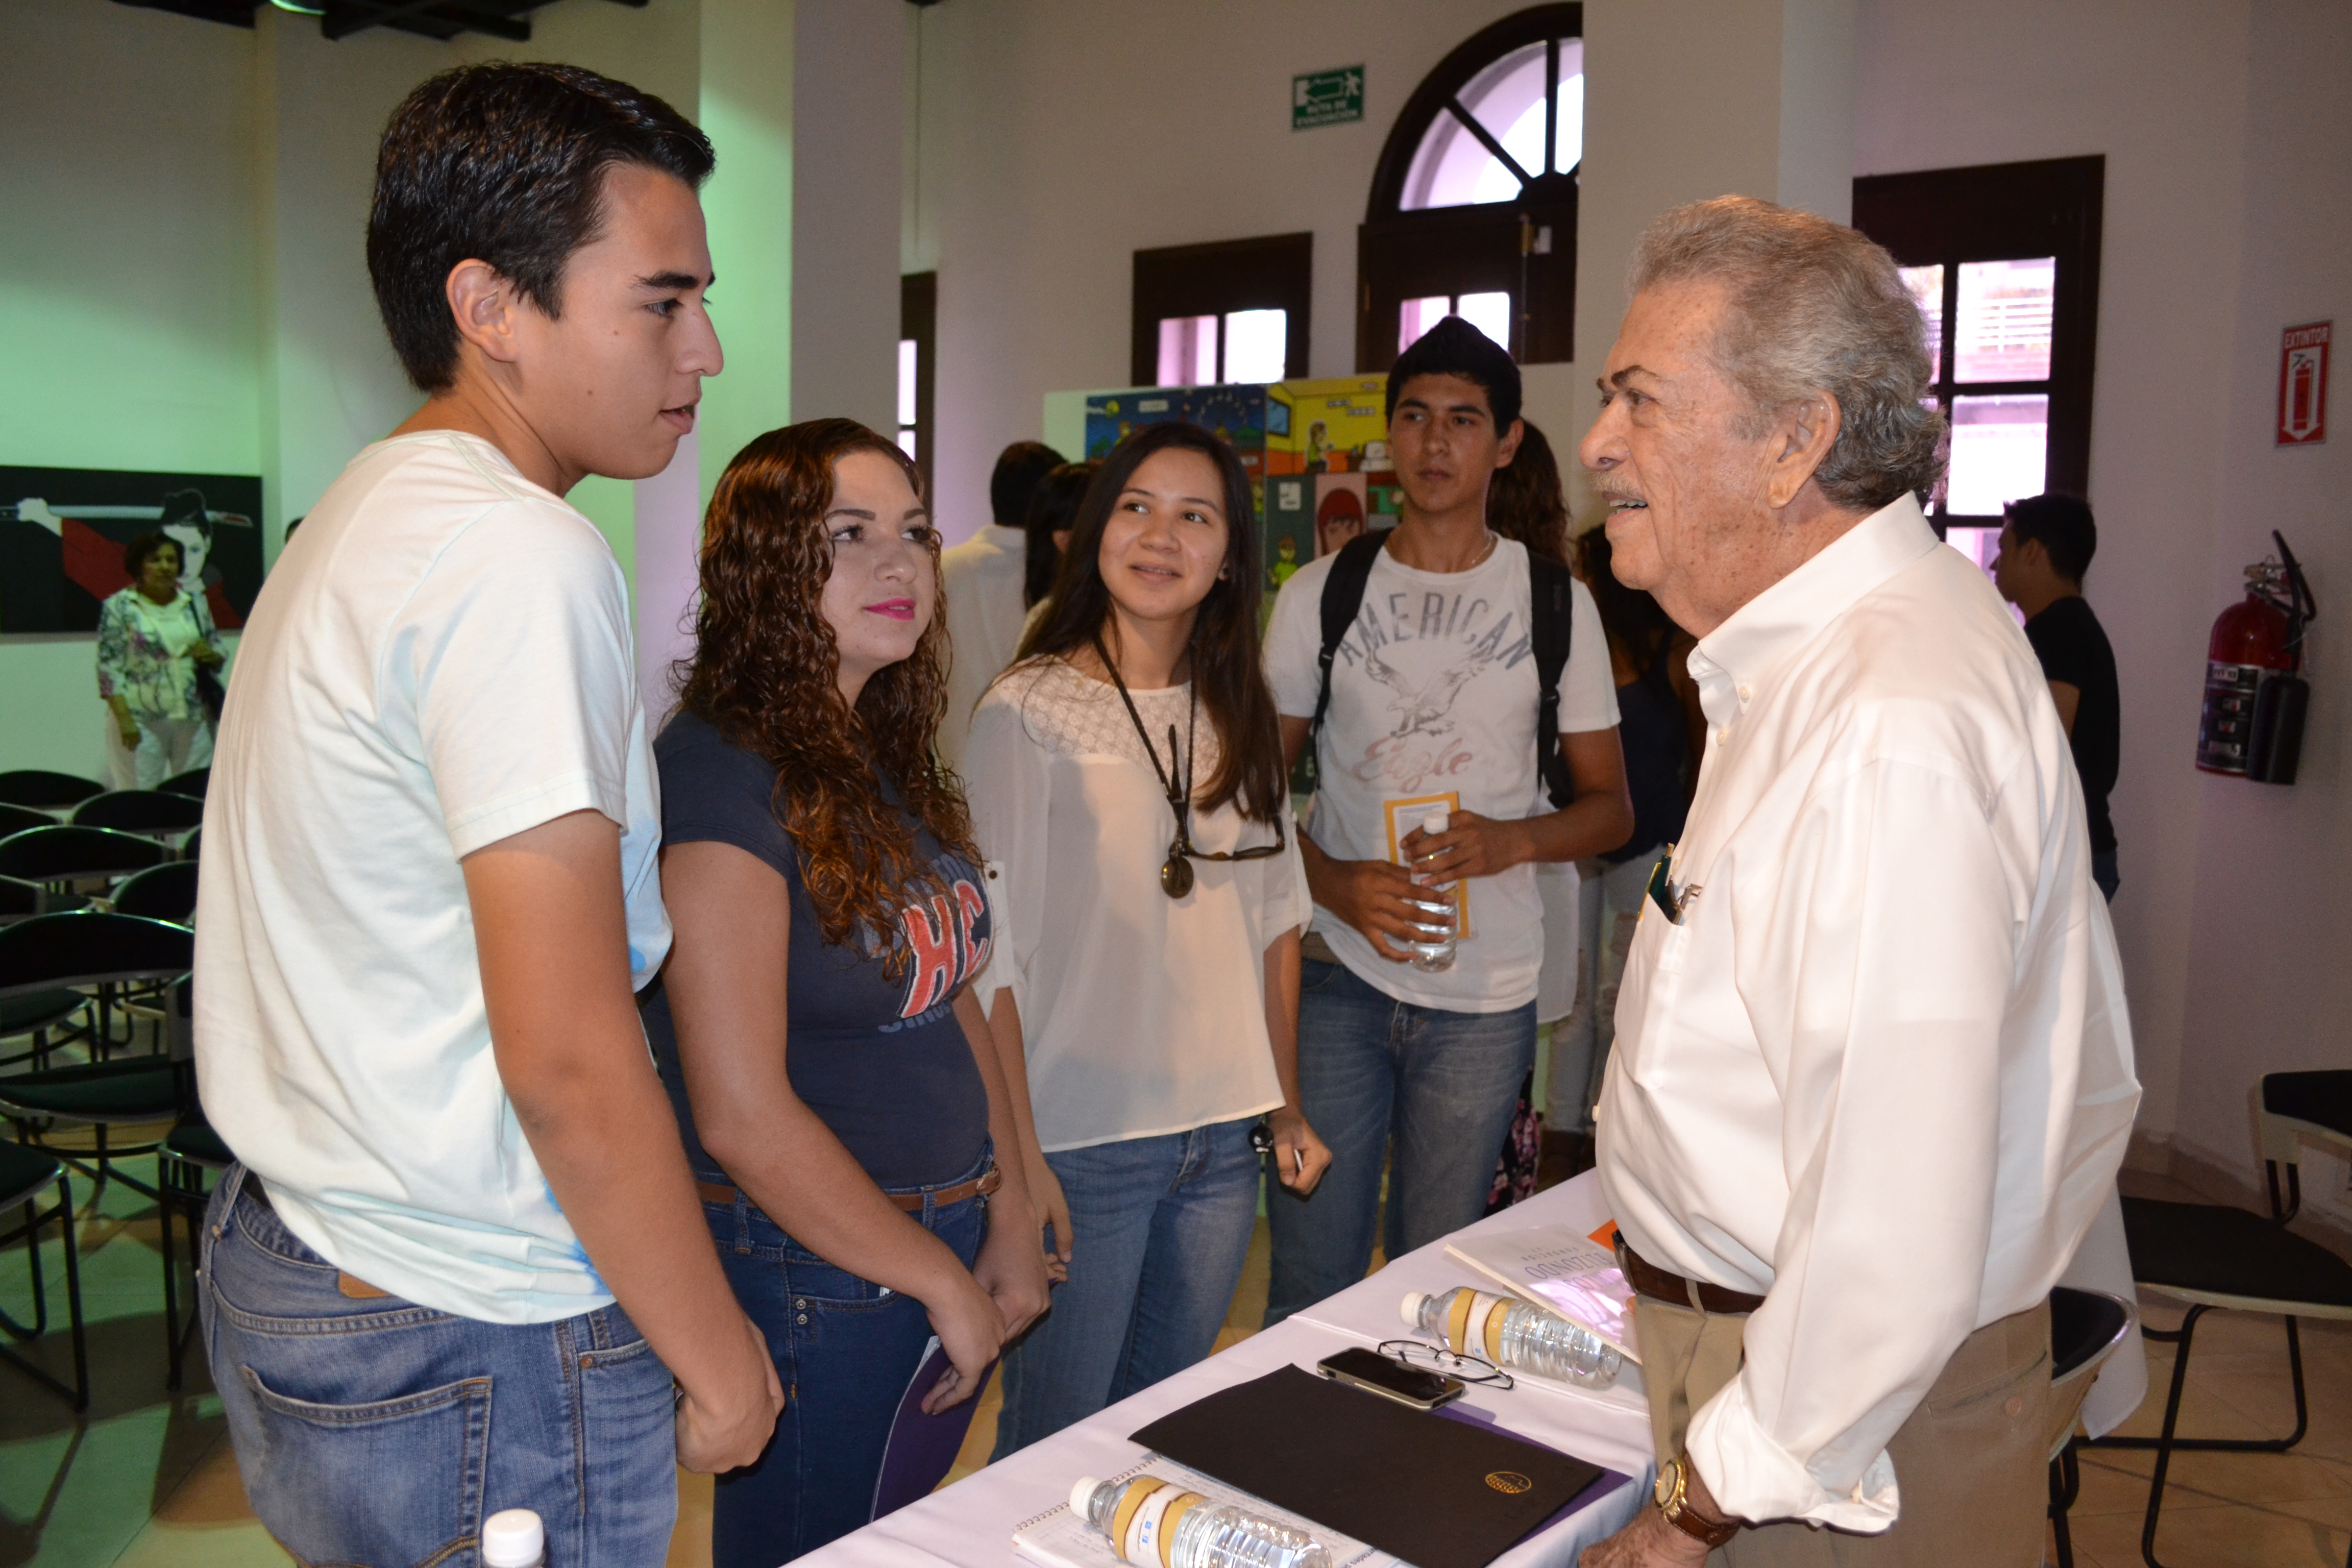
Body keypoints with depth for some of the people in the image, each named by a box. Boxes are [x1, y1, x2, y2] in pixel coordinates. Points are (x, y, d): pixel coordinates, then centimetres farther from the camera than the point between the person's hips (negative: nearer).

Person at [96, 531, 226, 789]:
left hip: (194, 719, 4)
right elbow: (109, 668, -6)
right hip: (141, 721, -4)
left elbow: (220, 654, 17)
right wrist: (124, 718, -14)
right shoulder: (119, 607, -1)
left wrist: (211, 656, -7)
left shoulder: (196, 604, 11)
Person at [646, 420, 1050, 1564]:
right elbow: (741, 1115, -23)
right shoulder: (721, 773, -20)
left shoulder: (889, 761, 6)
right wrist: (939, 1285, -13)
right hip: (812, 1274, -8)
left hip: (947, 1244, 8)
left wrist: (1010, 1218, 6)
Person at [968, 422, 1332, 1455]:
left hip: (1221, 1141, 6)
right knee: (1052, 1446, 7)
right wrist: (1019, 1158, -14)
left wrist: (1287, 1107, 14)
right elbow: (994, 953, -11)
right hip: (1080, 1142, -5)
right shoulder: (1029, 711, -10)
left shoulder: (1240, 720, 9)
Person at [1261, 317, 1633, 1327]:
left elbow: (1611, 808, 7)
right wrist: (1335, 883, -13)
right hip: (1336, 976, 0)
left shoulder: (1556, 603, 4)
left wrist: (1510, 840, -14)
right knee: (1309, 1282, 6)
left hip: (1485, 996, 0)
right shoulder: (1321, 595, 4)